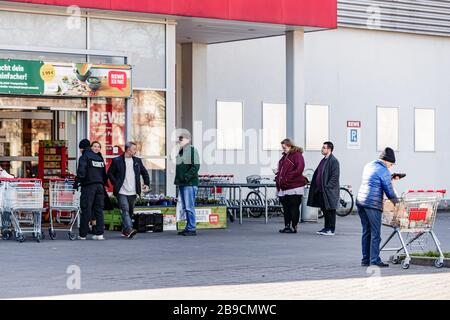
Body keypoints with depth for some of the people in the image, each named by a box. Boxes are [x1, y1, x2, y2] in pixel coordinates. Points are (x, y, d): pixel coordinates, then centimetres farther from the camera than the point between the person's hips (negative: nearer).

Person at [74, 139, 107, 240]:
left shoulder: (84, 157, -3)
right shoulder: (99, 158, 19)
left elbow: (81, 172, -15)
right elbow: (104, 174, 19)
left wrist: (76, 182, -6)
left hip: (88, 186, -6)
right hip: (100, 186, 6)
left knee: (86, 210, -3)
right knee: (99, 210, 7)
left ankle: (83, 234, -1)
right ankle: (99, 233, 1)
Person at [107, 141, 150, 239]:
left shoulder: (137, 161, 13)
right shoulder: (117, 161, -1)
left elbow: (144, 173, 21)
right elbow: (110, 173, 2)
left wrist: (147, 184, 8)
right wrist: (116, 184, -8)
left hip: (133, 192, 5)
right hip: (122, 192, -5)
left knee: (130, 212, 10)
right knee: (125, 210, -18)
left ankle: (125, 230, 22)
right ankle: (129, 229, -30)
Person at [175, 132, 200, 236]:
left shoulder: (192, 150, -9)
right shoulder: (180, 152, 19)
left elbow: (196, 166, -17)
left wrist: (186, 177, -21)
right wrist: (177, 179, 16)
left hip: (190, 183, -10)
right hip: (181, 183, 10)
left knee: (189, 207, -10)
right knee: (185, 207, 12)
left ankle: (192, 229, -7)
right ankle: (188, 227, 18)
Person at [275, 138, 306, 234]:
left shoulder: (297, 155, -7)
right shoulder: (285, 156, 20)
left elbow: (299, 169, -18)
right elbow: (280, 170, 27)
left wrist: (287, 178, -19)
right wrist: (278, 178, 8)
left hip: (294, 187, -9)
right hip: (284, 188, 9)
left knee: (294, 207, -4)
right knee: (286, 207, 11)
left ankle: (293, 227, -1)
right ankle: (287, 226, 16)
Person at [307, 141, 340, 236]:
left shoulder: (334, 161, -12)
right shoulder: (323, 160, 16)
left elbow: (335, 176, -17)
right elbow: (317, 174, 21)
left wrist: (327, 186, -19)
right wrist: (317, 187, 14)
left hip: (329, 191, -9)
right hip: (321, 190, 9)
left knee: (330, 209, -4)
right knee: (324, 210, 12)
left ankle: (331, 229, 1)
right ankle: (327, 228, 20)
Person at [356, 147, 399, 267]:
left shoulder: (368, 166, 16)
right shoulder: (384, 171, -7)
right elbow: (389, 191, -6)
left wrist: (391, 178, 35)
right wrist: (397, 203, 8)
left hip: (360, 201, 8)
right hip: (373, 204, -8)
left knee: (366, 232, 12)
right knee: (375, 233, -3)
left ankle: (365, 260, 13)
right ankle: (374, 260, -5)